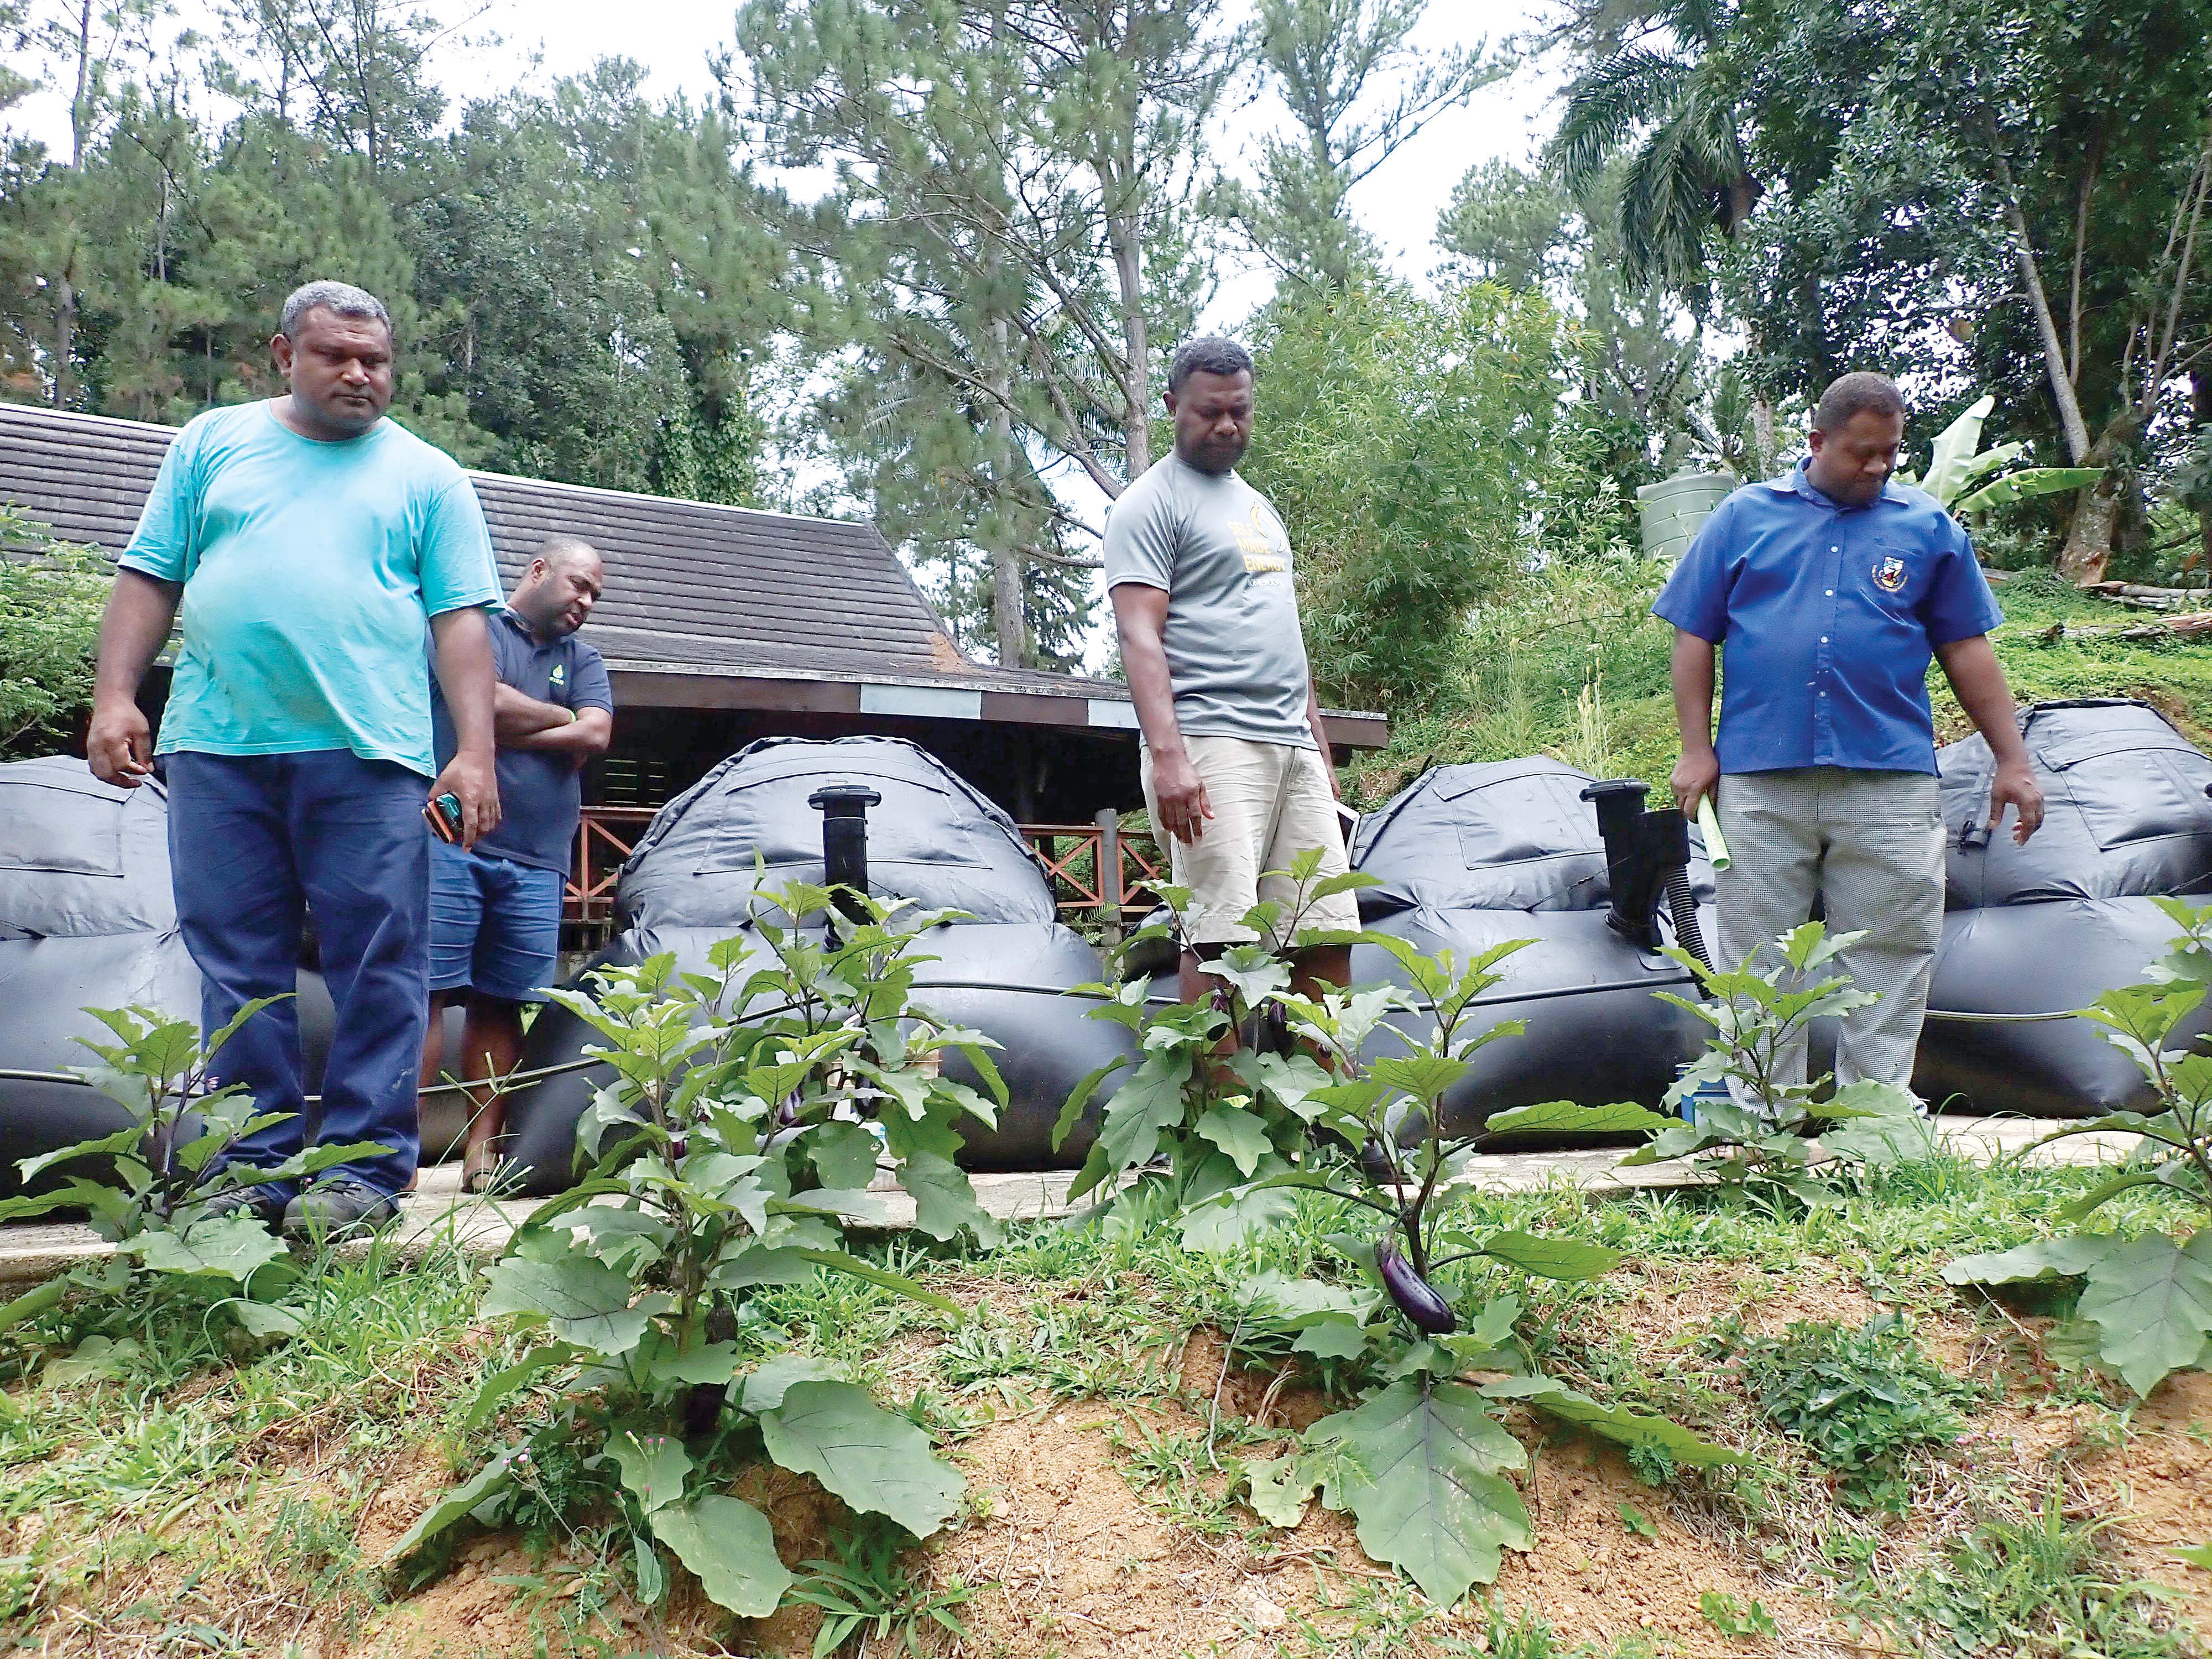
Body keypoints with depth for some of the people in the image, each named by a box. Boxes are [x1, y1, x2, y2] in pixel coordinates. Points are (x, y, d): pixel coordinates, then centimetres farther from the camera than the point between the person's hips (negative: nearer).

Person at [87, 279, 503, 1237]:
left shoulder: (427, 477, 12)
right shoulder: (213, 442, 18)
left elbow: (461, 620, 4)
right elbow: (149, 578, 15)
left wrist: (475, 753, -6)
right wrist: (115, 695, 2)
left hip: (367, 756, -2)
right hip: (217, 748, 2)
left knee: (378, 971, -4)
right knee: (238, 970, 4)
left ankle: (364, 1168, 2)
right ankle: (255, 1168, 11)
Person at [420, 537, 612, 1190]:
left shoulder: (584, 660, 22)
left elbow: (595, 737, 4)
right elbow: (489, 703, -9)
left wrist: (506, 732, -4)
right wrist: (562, 720, 5)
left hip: (537, 861, 4)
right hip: (452, 841, -4)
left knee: (501, 1004, 3)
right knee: (427, 991, -7)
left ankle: (483, 1152, 6)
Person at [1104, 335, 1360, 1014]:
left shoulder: (1259, 506, 26)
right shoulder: (1151, 505, 2)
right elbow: (1140, 638, -10)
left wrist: (1322, 748, 22)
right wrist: (1167, 754, -23)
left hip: (1293, 747, 8)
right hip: (1211, 745, -7)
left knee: (1328, 932, 2)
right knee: (1222, 937, -13)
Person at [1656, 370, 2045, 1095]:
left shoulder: (1929, 527, 12)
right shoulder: (1744, 516, 9)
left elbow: (1966, 651, 13)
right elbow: (1695, 636, 7)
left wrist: (2013, 761, 9)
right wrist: (1697, 749, -1)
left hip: (1891, 780, 1)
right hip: (1759, 777, -1)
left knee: (1891, 956, 3)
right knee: (1757, 959, 4)